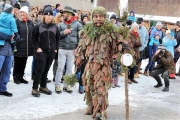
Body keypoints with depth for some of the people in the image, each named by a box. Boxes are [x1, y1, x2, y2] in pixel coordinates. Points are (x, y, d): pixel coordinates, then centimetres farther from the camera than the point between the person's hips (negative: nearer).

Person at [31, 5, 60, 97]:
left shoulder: (55, 27, 7)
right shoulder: (38, 26, -2)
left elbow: (57, 38, 15)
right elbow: (34, 38, 1)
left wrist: (56, 48, 7)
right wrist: (37, 48, -6)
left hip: (51, 52, 3)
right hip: (41, 52, -3)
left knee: (46, 70, 10)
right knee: (40, 69, -7)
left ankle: (43, 87, 21)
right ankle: (35, 88, 1)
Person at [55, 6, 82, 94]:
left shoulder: (77, 24, 1)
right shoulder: (61, 24, 7)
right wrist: (63, 33, -13)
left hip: (72, 50, 0)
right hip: (62, 49, 0)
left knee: (70, 68, 6)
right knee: (60, 67, 0)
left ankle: (67, 85, 15)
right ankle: (57, 85, 6)